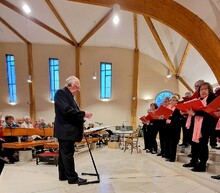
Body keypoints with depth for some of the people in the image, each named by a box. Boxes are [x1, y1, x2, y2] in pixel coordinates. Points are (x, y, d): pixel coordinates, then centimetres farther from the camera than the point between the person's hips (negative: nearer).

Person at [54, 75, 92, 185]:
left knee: (64, 154, 15)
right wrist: (83, 114, -18)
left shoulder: (69, 96, 18)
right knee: (68, 154, -3)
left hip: (66, 131, 10)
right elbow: (66, 110, -23)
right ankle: (72, 178, 6)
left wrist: (82, 118, 7)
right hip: (65, 130, -10)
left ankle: (63, 175, 26)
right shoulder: (61, 93, -12)